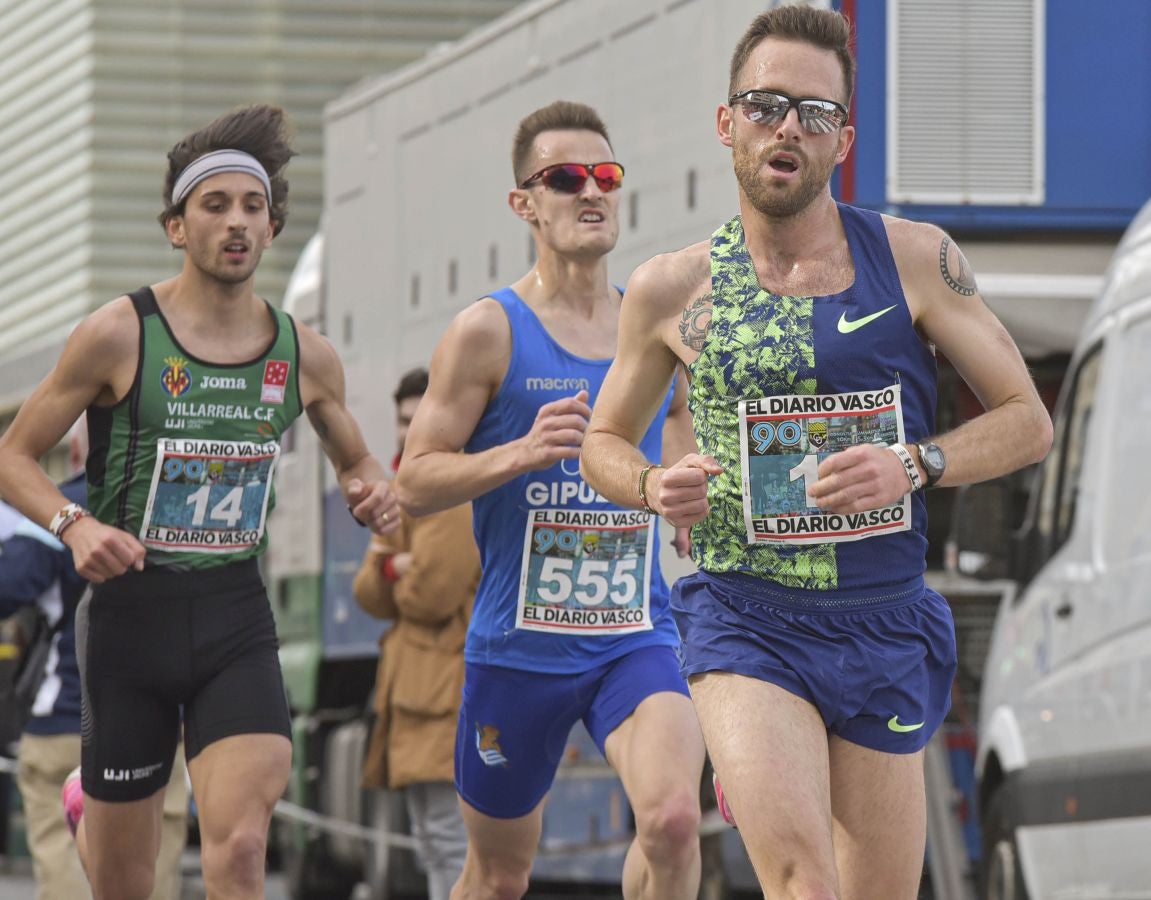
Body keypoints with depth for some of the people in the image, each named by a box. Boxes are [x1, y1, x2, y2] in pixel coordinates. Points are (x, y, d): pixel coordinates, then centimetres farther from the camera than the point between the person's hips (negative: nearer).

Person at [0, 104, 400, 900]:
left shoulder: (306, 356, 4)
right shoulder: (118, 336, -6)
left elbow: (354, 457, 22)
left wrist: (376, 494, -1)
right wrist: (74, 525, -20)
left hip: (236, 617, 2)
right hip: (130, 610, -2)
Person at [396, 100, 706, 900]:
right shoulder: (489, 332, -5)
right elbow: (413, 485, -7)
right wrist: (521, 453, -21)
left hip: (637, 639, 2)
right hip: (518, 644, -2)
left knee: (674, 819, -25)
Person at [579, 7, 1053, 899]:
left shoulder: (915, 259, 0)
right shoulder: (671, 288, 2)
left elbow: (1027, 421, 3)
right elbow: (604, 440, 16)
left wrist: (913, 466, -15)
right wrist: (653, 485, -7)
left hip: (885, 629, 2)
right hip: (744, 622, -2)